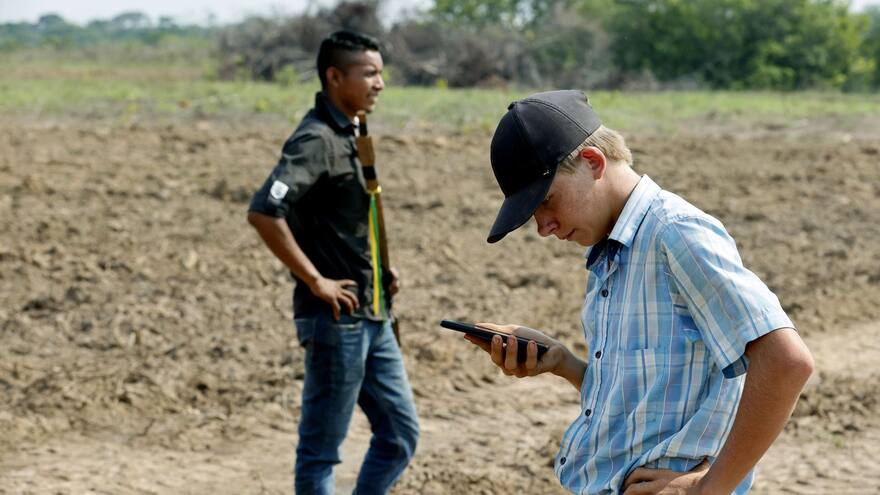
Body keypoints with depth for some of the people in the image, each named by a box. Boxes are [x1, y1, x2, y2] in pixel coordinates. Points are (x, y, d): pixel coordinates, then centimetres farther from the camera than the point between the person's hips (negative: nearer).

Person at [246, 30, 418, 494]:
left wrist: (380, 269, 13)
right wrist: (316, 281, -22)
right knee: (321, 448, 2)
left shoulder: (349, 137, 13)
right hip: (335, 319, -9)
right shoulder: (316, 139, -15)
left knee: (400, 436, 13)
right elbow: (263, 213, -29)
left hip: (372, 316, 9)